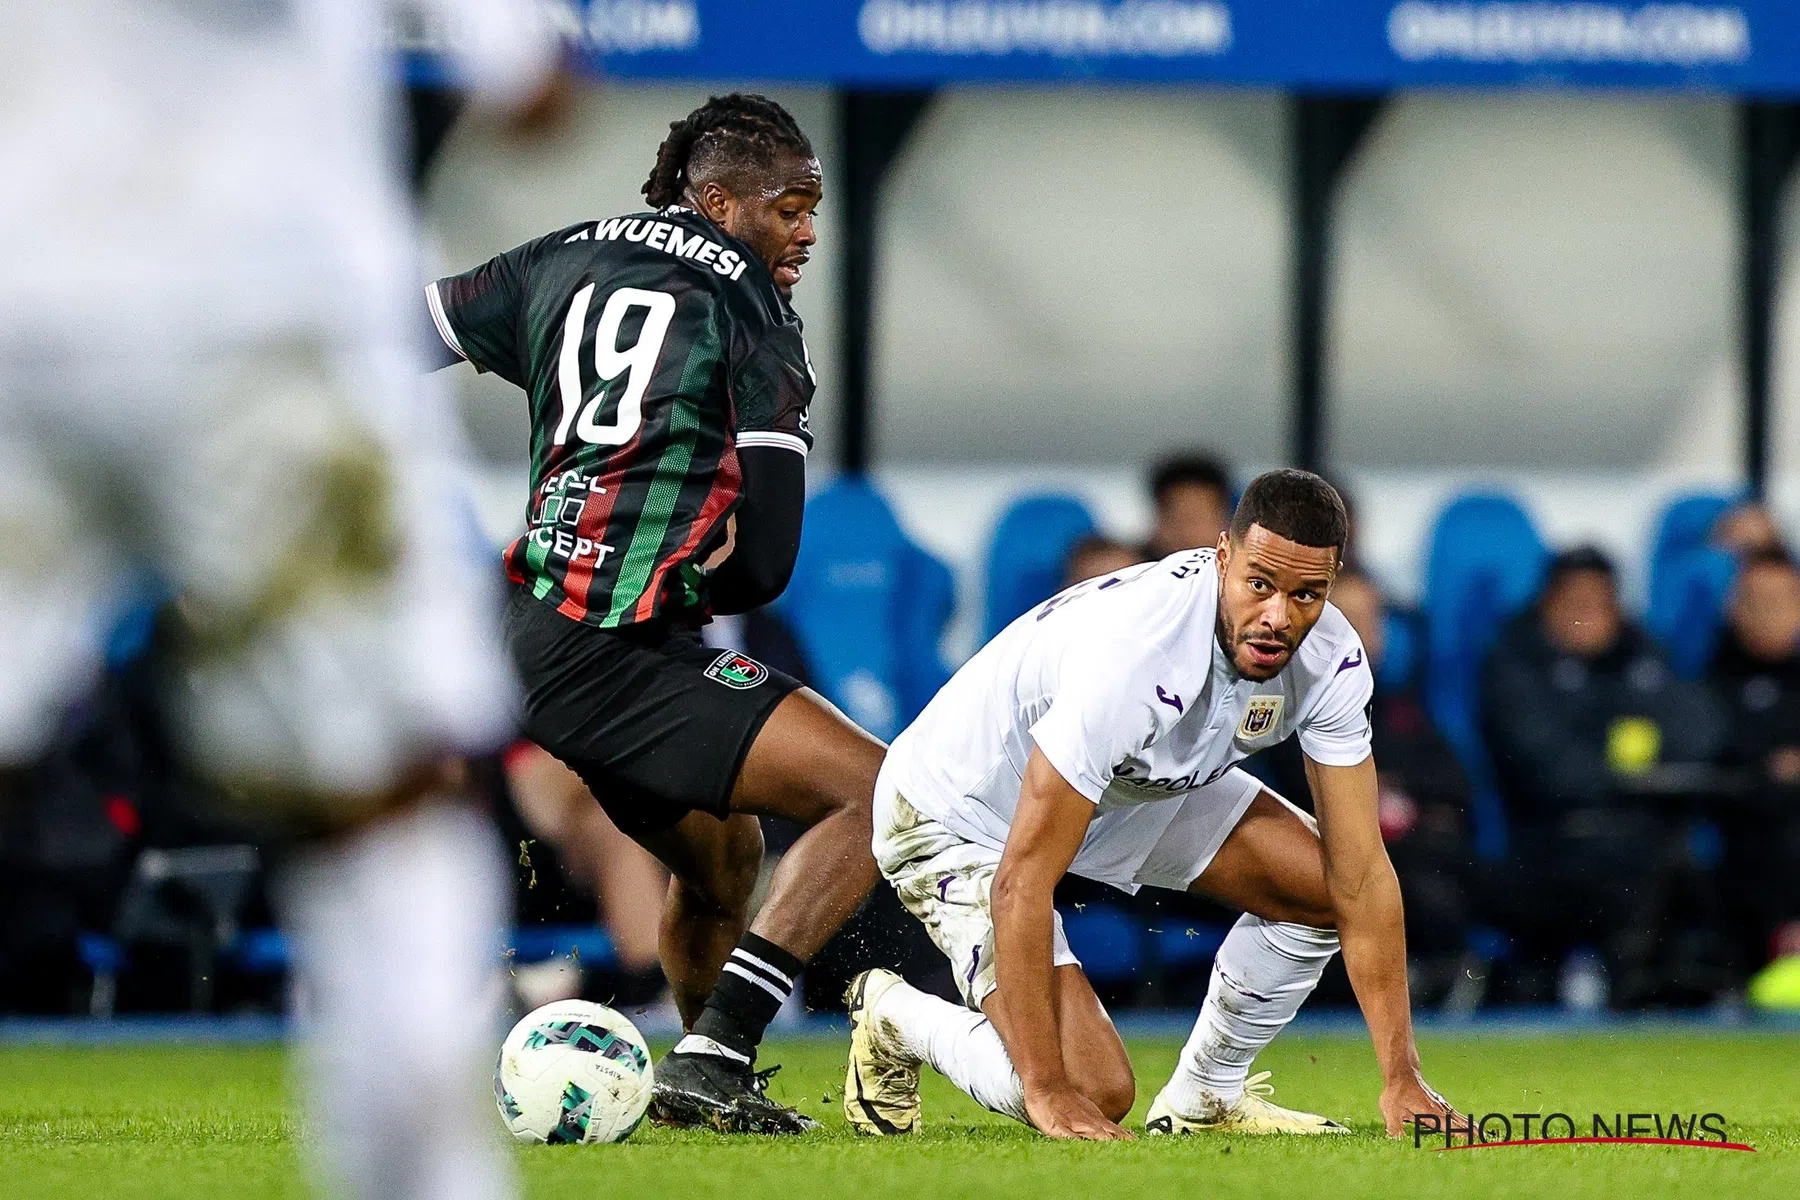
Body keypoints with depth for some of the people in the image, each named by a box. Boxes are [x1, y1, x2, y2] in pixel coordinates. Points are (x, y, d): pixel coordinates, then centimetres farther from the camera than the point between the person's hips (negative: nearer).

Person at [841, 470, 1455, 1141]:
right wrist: (1049, 1092, -38)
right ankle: (893, 1017, 9)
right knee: (1093, 1094, -19)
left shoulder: (1329, 659, -19)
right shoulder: (1130, 657, -40)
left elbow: (1360, 876, -14)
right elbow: (1021, 882, -37)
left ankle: (1203, 1100, 14)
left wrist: (1401, 1080, -19)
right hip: (961, 817, -7)